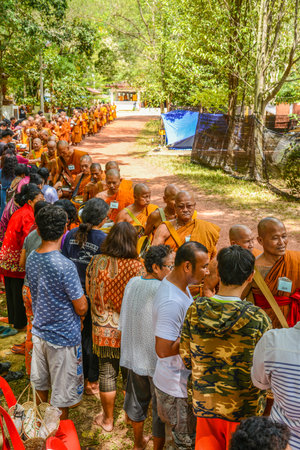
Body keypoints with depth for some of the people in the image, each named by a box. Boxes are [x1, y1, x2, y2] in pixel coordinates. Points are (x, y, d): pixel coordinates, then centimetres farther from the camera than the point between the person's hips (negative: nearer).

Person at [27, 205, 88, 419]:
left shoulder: (31, 258, -5)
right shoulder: (65, 266, -27)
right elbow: (81, 307, -21)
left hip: (39, 331, 8)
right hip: (63, 337, -7)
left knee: (40, 383, 26)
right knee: (62, 393, 12)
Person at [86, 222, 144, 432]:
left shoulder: (96, 262, -10)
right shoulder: (137, 267, -18)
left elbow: (89, 291, 4)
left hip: (103, 328, 1)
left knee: (107, 371, 14)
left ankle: (108, 419, 29)